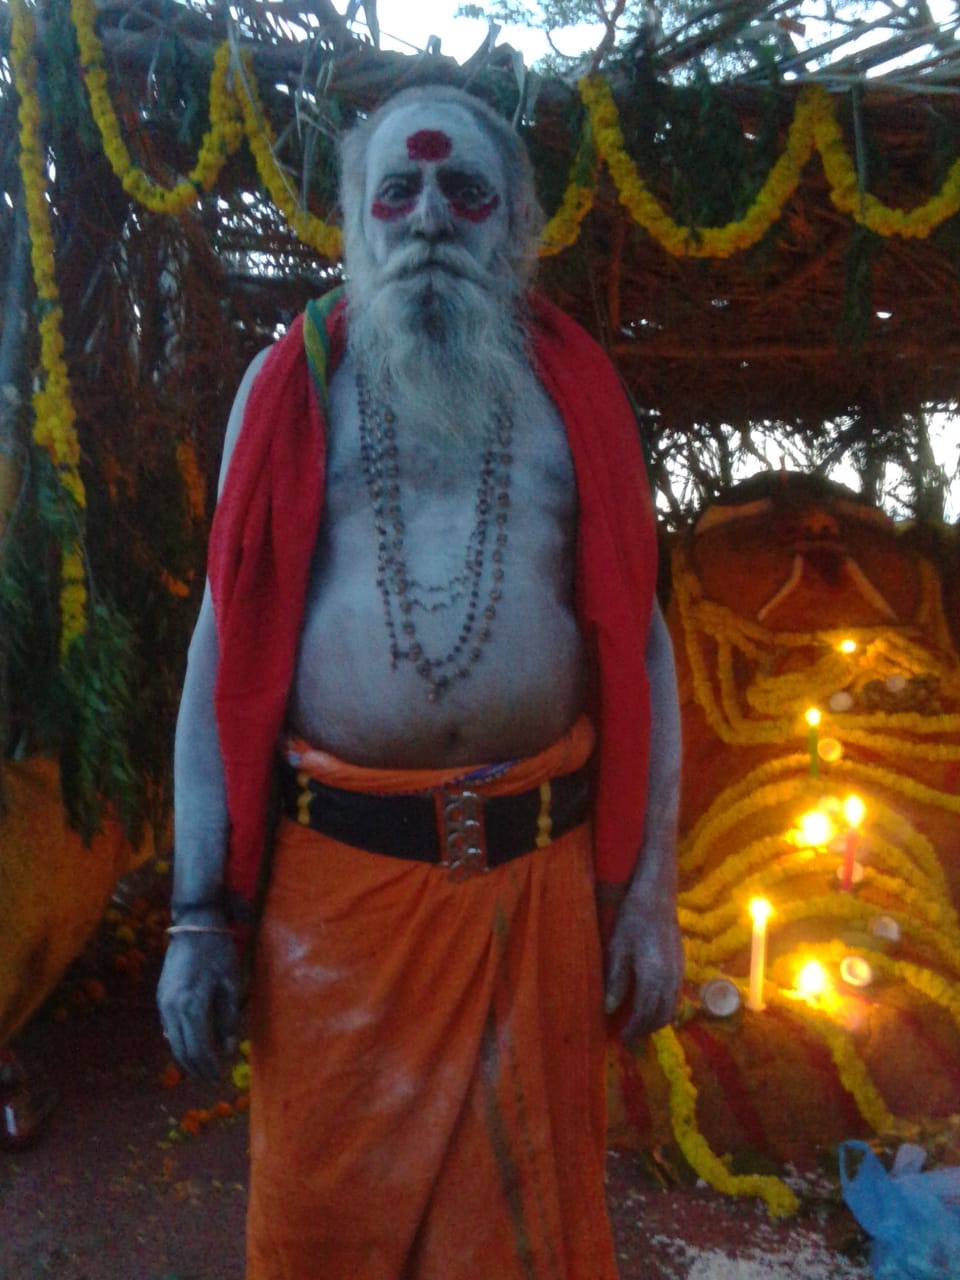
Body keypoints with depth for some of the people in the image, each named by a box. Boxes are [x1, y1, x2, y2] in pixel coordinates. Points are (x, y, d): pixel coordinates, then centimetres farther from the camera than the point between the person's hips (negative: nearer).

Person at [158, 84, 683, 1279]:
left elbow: (640, 641, 6)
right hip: (334, 870, 0)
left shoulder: (574, 390, 6)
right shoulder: (290, 386, 4)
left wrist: (650, 888, 2)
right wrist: (198, 913, -1)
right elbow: (223, 648, 2)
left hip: (539, 875, 1)